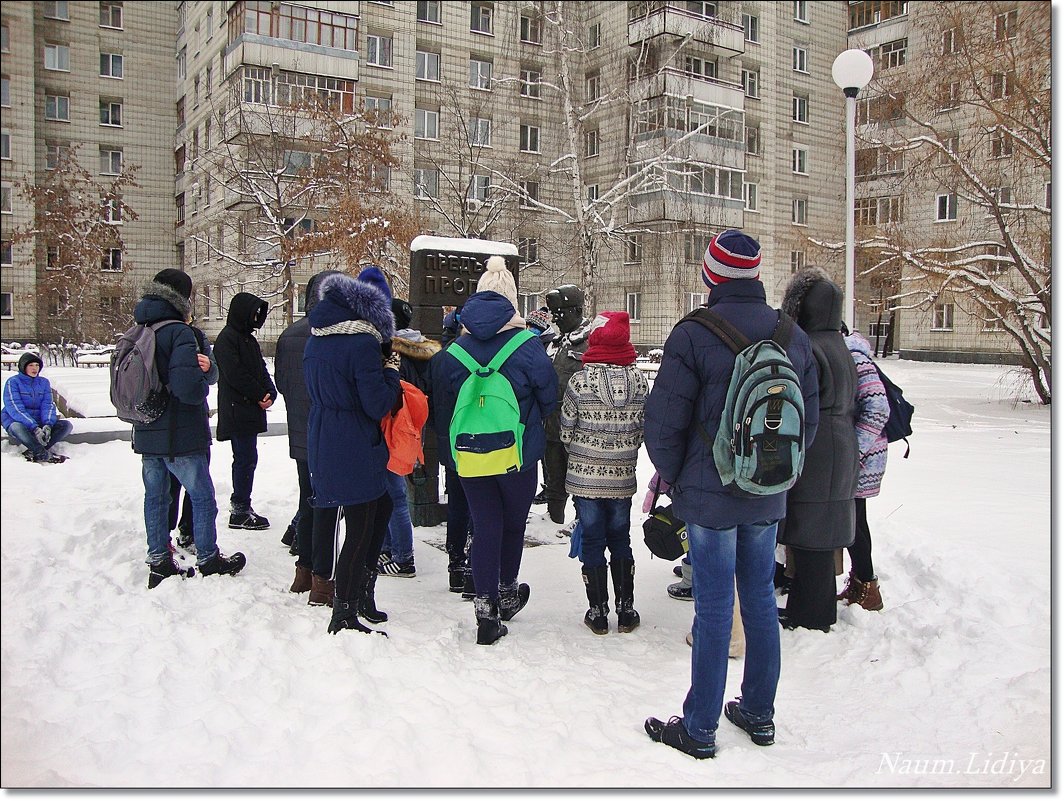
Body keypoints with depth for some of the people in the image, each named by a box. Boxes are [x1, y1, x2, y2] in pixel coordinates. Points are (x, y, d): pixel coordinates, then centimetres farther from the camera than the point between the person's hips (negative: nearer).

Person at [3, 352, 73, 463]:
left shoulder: (44, 382, 10)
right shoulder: (13, 382, -5)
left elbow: (48, 405, 0)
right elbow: (15, 409, -17)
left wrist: (48, 425, -22)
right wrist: (35, 429, -30)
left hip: (39, 422, 5)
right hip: (16, 421, -5)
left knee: (67, 425, -19)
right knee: (17, 428, -40)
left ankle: (34, 451, -32)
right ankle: (46, 455, -41)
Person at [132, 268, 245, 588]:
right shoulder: (179, 333, -18)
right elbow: (188, 386, -29)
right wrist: (203, 382, -7)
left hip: (146, 436, 7)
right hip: (181, 436, -7)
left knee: (155, 497, 14)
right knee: (202, 497, 8)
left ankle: (159, 564, 21)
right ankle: (208, 561, 18)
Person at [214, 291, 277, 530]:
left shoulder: (248, 338, 19)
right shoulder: (227, 338, -10)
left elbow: (261, 369, 17)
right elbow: (235, 374, -18)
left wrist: (270, 393, -1)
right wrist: (260, 395, -11)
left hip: (250, 410, 9)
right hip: (237, 410, -9)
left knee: (247, 459, 12)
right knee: (245, 459, -7)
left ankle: (241, 506, 20)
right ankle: (240, 512, 0)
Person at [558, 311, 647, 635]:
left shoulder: (580, 381, -14)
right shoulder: (639, 380, -5)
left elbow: (566, 430, -7)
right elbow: (643, 428, 2)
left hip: (585, 476, -3)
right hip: (622, 477, 3)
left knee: (592, 542, 9)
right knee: (620, 541, 16)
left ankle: (598, 612, 16)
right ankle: (626, 611, 23)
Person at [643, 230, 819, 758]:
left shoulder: (694, 334, -13)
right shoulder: (794, 336, 5)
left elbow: (664, 421, -12)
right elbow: (809, 419, 12)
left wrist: (671, 476, 5)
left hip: (709, 494, -5)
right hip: (768, 497, 5)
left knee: (713, 607, 1)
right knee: (760, 600, 16)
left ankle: (699, 729, 14)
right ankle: (759, 714, 29)